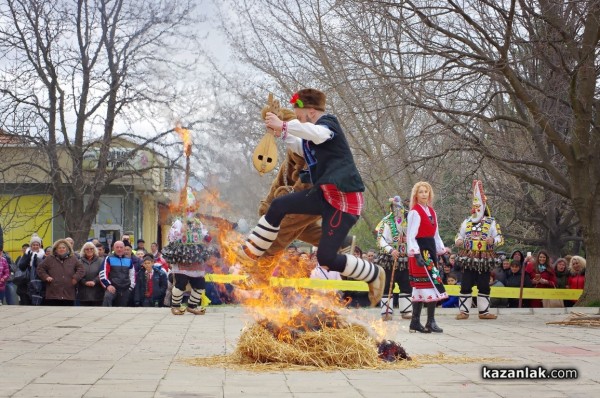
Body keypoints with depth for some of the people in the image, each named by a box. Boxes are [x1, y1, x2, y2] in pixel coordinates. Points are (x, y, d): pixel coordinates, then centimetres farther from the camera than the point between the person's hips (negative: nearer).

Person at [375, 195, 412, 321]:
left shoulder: (407, 222, 10)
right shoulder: (386, 222, -5)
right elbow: (381, 240, -14)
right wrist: (391, 250, -27)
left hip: (404, 260, 5)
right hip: (389, 260, -5)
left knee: (406, 286, 5)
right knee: (387, 286, -3)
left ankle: (406, 311, 12)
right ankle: (387, 312, 0)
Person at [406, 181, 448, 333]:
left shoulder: (431, 212, 15)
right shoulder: (415, 212, -10)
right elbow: (411, 236, -15)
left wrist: (443, 252, 18)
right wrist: (416, 255, -23)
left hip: (431, 250, 8)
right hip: (421, 252, -8)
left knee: (421, 287, 9)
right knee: (433, 283, -13)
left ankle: (415, 322, 13)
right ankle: (431, 322, -9)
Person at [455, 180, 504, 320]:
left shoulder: (491, 222, 2)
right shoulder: (466, 222, 11)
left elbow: (500, 238, -2)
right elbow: (459, 236, 18)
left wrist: (493, 241, -24)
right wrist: (458, 241, -5)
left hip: (485, 260, -2)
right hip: (468, 260, 2)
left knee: (484, 286, 4)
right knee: (465, 286, 0)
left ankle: (484, 311, 11)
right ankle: (464, 311, 4)